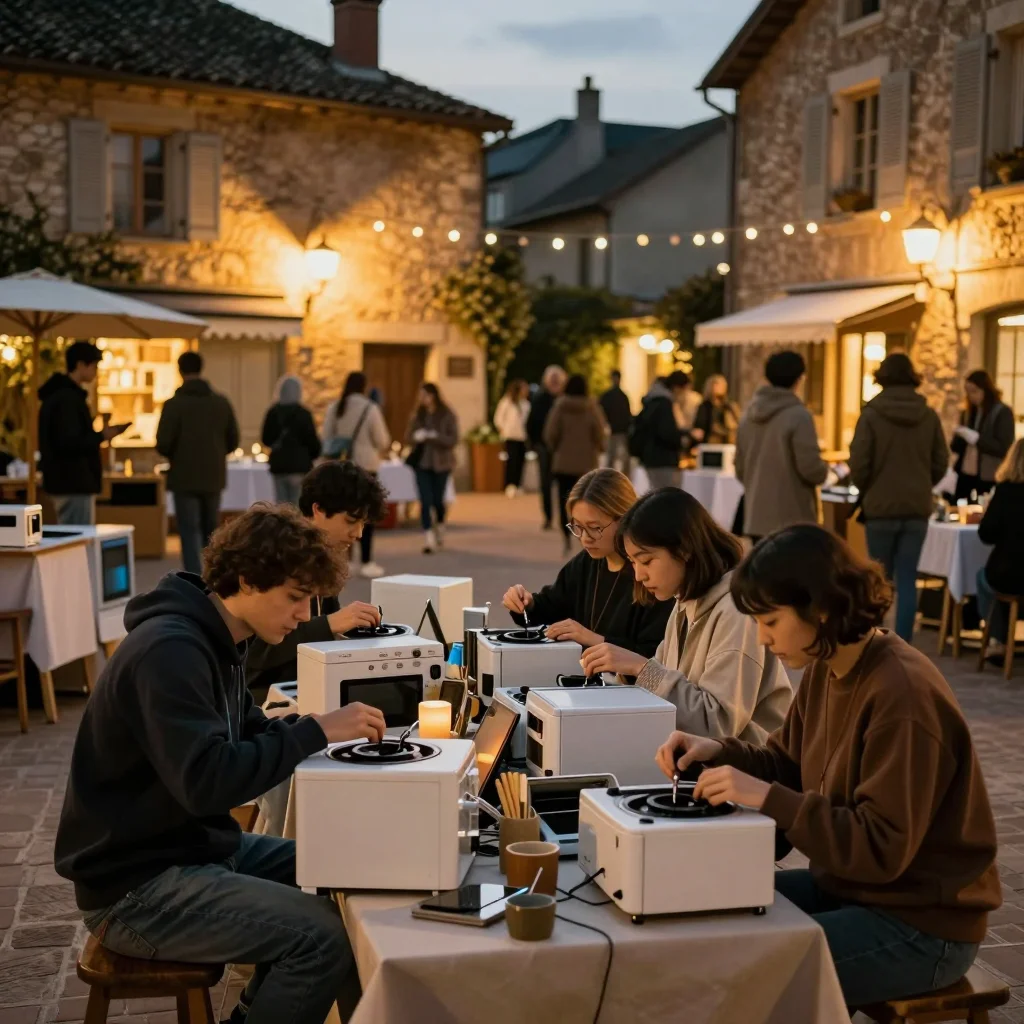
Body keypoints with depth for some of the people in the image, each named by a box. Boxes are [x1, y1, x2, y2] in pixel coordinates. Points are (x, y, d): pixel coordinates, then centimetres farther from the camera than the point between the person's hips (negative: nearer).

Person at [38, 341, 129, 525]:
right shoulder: (67, 398, -16)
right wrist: (101, 436, -12)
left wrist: (99, 434, 10)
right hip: (73, 484, -11)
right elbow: (69, 442, -24)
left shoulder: (59, 394, 16)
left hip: (68, 482, 11)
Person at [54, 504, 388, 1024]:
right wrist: (316, 732, -26)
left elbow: (247, 734, 17)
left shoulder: (215, 639, 8)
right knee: (325, 936, -21)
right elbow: (207, 780, -32)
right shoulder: (169, 651, -23)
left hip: (194, 845, 10)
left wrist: (322, 725, 0)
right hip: (135, 887, -10)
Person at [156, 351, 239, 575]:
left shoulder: (174, 404, -11)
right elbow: (233, 441, 6)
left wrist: (175, 456, 9)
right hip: (214, 477, 4)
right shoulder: (221, 402, 1)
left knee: (190, 532, 0)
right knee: (211, 532, 16)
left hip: (185, 477, -4)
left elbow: (163, 444, -13)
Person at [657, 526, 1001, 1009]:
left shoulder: (902, 695, -27)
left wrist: (768, 799, -31)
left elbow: (882, 849, -28)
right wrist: (719, 752, -6)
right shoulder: (827, 669, 1)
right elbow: (788, 766, 13)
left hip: (919, 924, -9)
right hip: (848, 886, 9)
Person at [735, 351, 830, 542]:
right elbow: (811, 467, -16)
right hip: (791, 519, -7)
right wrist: (824, 470, 5)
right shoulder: (799, 415, -14)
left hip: (756, 517, 7)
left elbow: (740, 469, 15)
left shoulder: (749, 415, 9)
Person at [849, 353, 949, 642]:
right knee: (907, 579, 6)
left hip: (880, 507, -2)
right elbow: (941, 463, 6)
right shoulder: (929, 417, 0)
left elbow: (858, 464, -9)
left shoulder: (871, 415, -10)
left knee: (881, 578, 9)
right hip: (917, 508, 2)